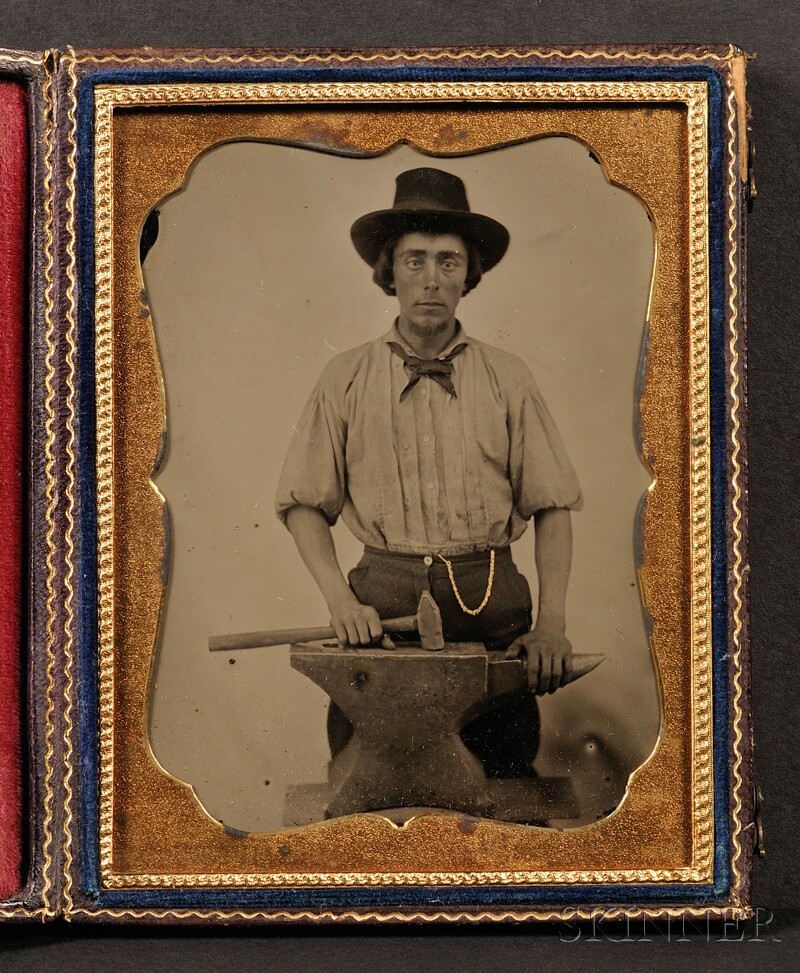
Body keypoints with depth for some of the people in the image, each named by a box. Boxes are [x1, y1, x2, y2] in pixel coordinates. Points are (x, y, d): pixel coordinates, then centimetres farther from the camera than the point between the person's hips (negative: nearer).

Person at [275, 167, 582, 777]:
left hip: (492, 607, 0)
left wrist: (552, 622, -5)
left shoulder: (508, 378, 8)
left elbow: (551, 506, 7)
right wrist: (341, 599, -6)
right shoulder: (347, 378, 8)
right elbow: (305, 503, 9)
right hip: (383, 603, 0)